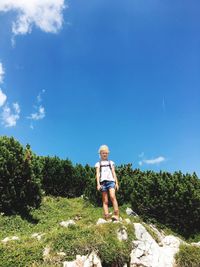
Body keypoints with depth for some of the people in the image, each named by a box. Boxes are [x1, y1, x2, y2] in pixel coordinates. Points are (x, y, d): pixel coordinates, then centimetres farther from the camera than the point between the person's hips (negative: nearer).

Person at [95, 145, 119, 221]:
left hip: (111, 181, 0)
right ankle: (106, 216, -5)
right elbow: (97, 174, 7)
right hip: (103, 182, 0)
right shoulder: (98, 164, 17)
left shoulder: (111, 162, 21)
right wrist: (98, 184, -5)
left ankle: (116, 215, -23)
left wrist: (116, 183, 6)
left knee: (112, 196, -21)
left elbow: (113, 173, 16)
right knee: (105, 201, -1)